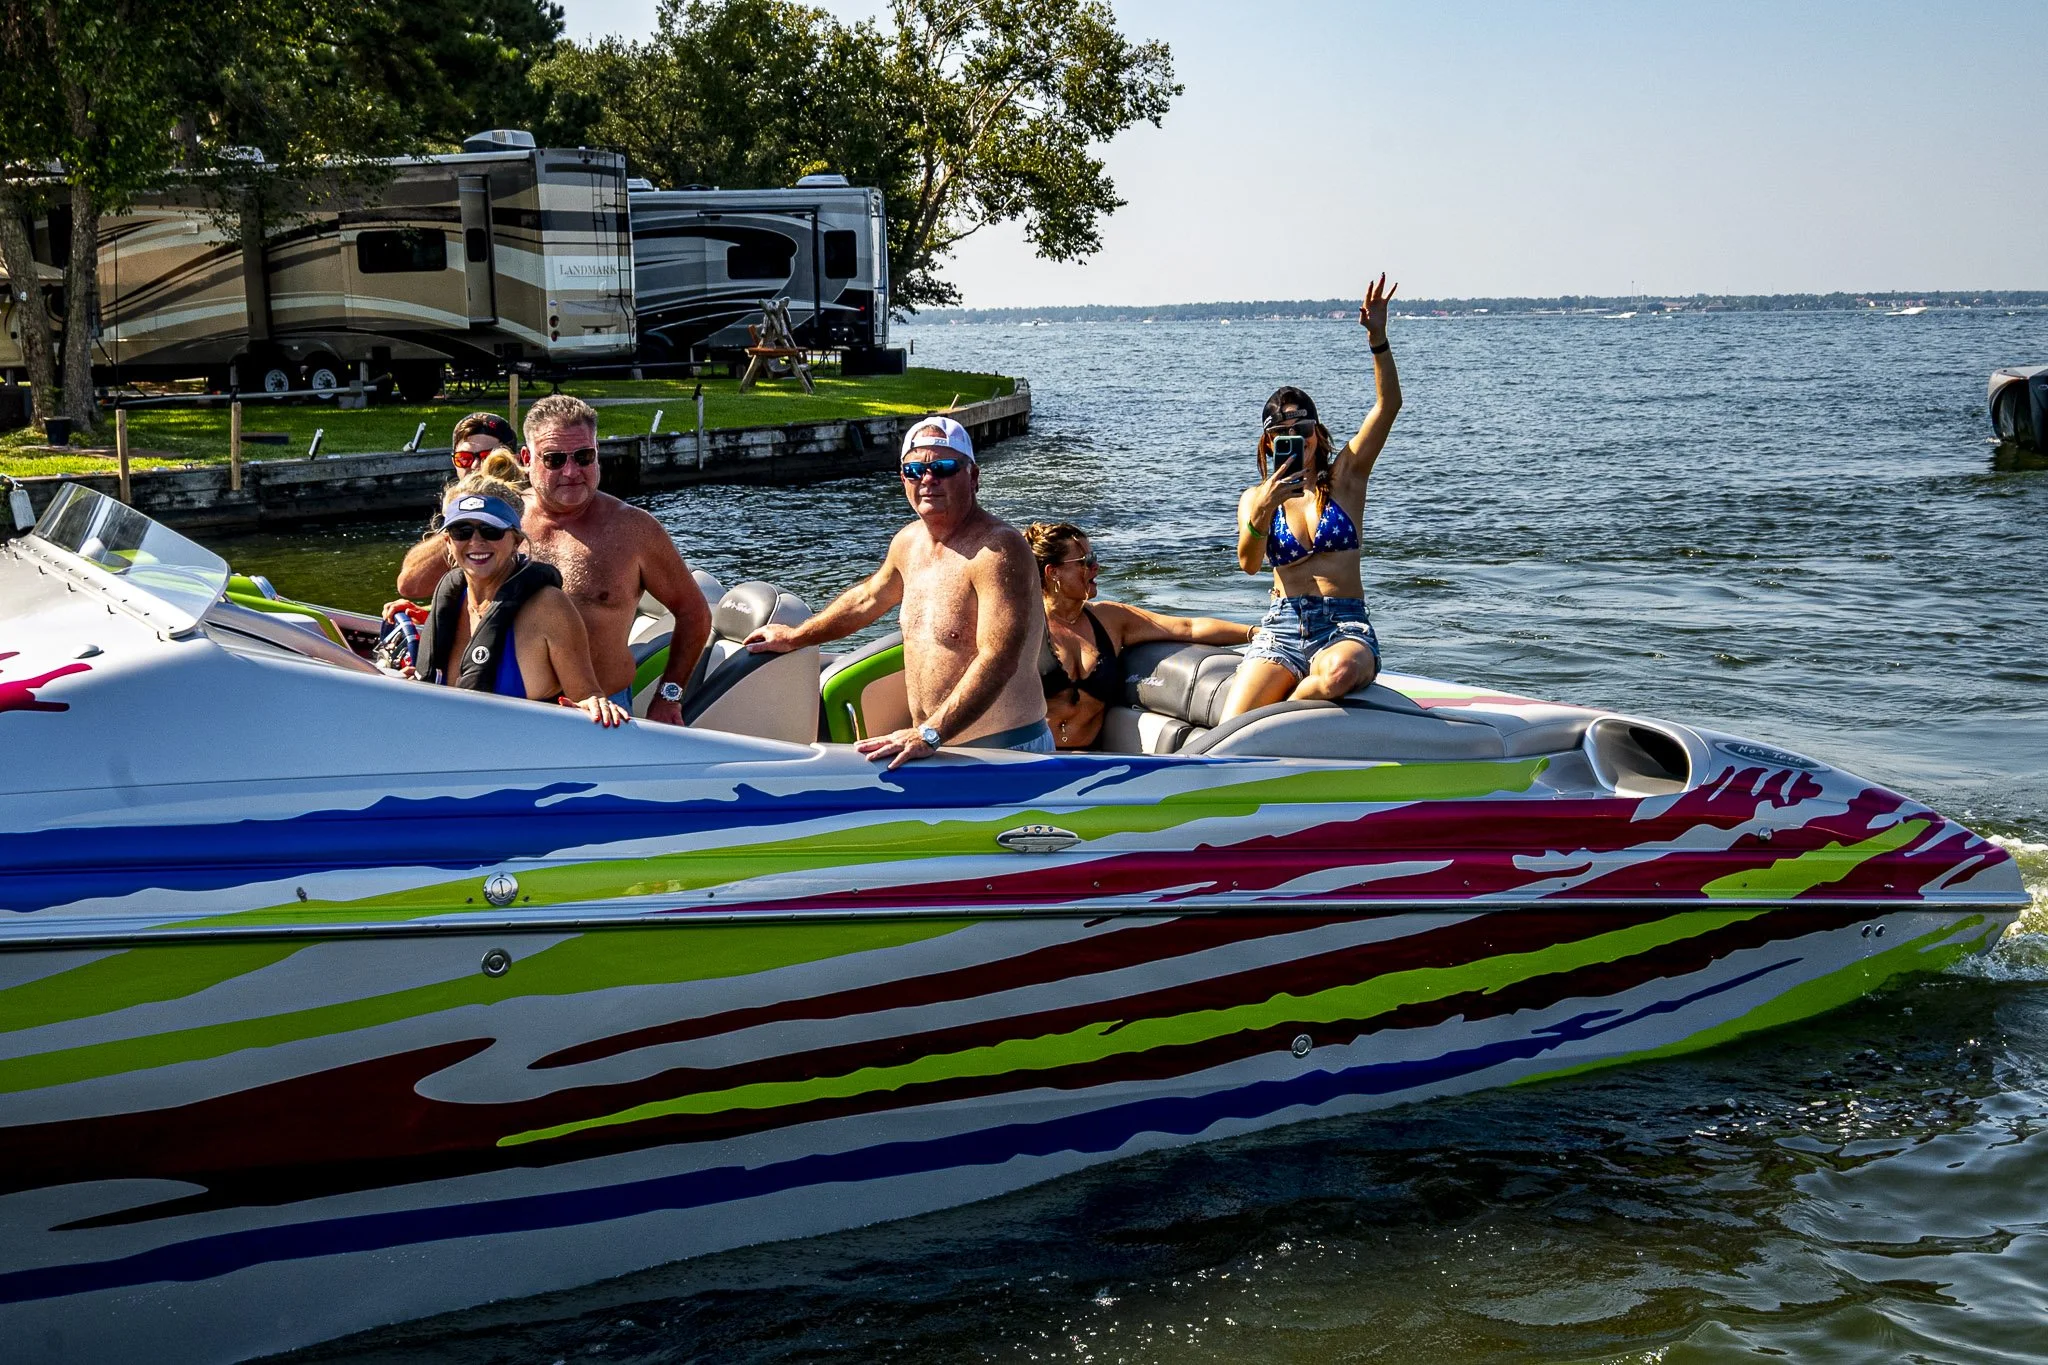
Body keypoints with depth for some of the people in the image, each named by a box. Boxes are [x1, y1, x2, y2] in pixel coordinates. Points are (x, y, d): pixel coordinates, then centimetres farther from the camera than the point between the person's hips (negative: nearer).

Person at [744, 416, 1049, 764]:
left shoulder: (998, 550, -16)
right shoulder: (909, 542, 10)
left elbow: (998, 660, -26)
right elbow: (868, 597, 32)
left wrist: (929, 735, -33)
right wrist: (795, 637, 41)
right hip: (943, 750, 8)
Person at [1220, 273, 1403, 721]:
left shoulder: (1344, 478, 10)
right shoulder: (1255, 498, 13)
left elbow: (1388, 405, -3)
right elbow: (1249, 563, -7)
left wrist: (1378, 340, -17)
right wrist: (1260, 515, -26)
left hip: (1345, 625, 0)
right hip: (1282, 626, 0)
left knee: (1342, 670, -39)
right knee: (1231, 732, -27)